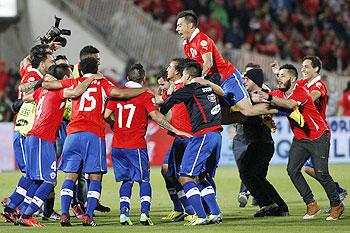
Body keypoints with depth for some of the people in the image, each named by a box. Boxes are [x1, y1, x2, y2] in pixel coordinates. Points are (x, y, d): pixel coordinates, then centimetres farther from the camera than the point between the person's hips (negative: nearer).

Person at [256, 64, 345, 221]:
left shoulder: (301, 92, -22)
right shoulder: (278, 94, 3)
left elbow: (290, 104, -42)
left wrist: (270, 98, -51)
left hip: (318, 137, -7)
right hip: (300, 139, 7)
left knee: (321, 173, -12)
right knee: (292, 170, -8)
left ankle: (336, 205, 6)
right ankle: (311, 205, 0)